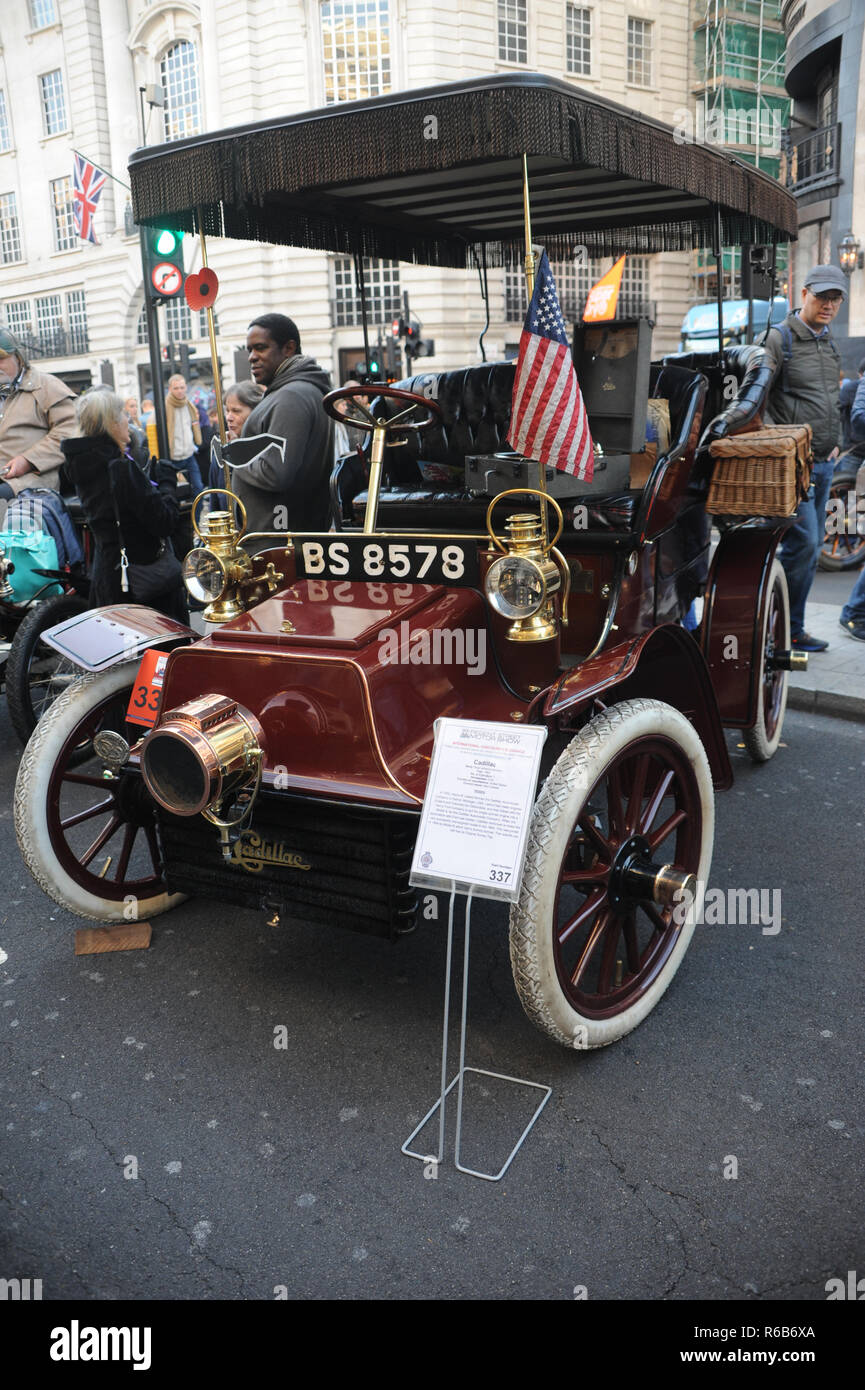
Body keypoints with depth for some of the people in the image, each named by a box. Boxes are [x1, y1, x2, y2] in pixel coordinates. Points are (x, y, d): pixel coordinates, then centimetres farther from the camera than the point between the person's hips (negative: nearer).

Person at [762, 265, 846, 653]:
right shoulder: (780, 339, -7)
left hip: (823, 463, 8)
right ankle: (786, 631, -2)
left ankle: (790, 627, 17)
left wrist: (834, 442, 18)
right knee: (803, 543, -13)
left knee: (812, 545, 9)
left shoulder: (829, 343, 18)